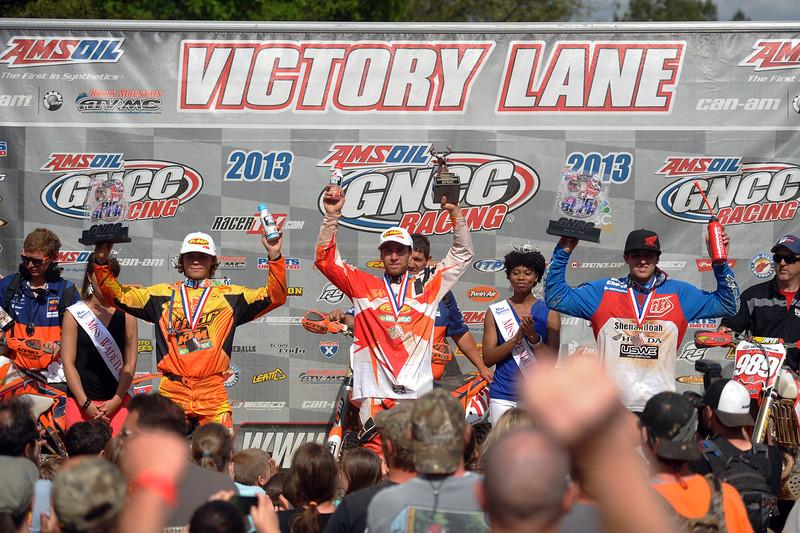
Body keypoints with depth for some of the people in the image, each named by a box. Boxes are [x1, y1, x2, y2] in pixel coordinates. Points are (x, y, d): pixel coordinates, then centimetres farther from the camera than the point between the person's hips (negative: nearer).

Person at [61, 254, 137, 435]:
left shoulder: (125, 314, 8)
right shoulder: (74, 314, 5)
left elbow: (130, 363, 6)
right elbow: (68, 363, 1)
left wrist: (116, 401, -7)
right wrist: (86, 404, -9)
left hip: (117, 401, 1)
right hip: (80, 401, -1)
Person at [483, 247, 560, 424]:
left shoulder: (549, 313, 5)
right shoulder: (496, 312, 7)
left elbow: (551, 361, 0)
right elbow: (487, 359, -1)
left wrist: (534, 337, -17)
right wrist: (516, 338, -14)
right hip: (503, 396, 1)